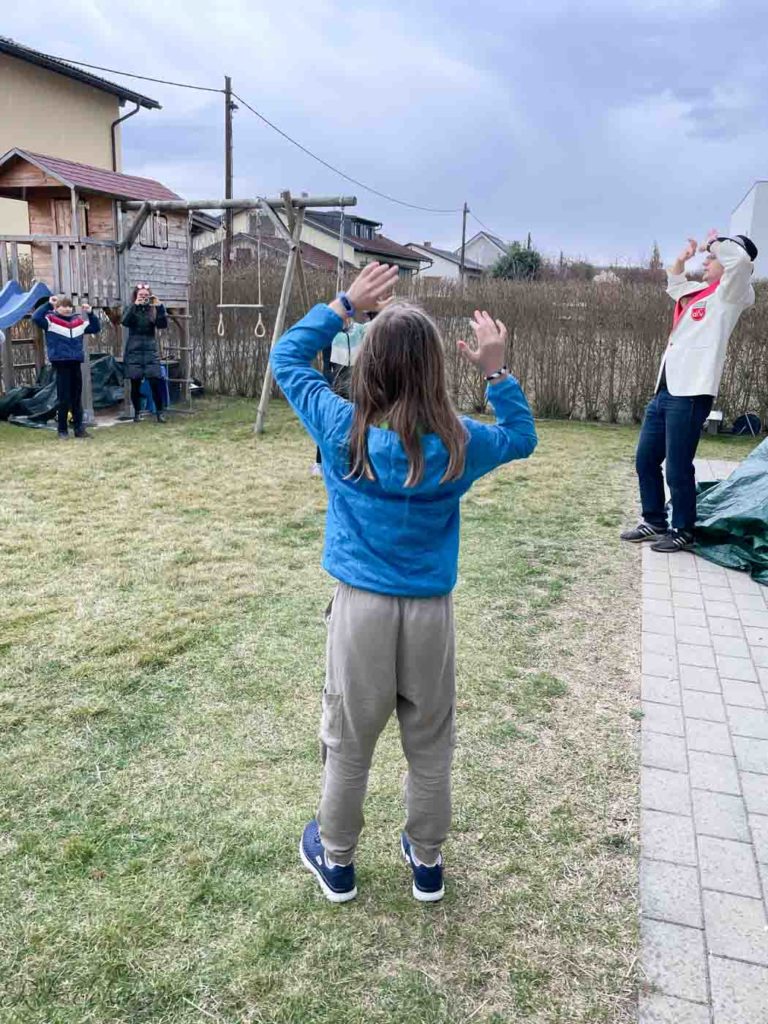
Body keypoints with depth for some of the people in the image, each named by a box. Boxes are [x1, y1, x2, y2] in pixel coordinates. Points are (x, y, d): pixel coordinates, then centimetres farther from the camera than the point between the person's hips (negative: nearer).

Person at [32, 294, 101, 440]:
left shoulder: (78, 321, 12)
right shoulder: (51, 320, -1)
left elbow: (96, 328, 20)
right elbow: (35, 318, -17)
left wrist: (90, 313, 6)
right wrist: (48, 304, -15)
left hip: (76, 363, 4)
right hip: (61, 363, -4)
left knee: (77, 397, 9)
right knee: (63, 398, -1)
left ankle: (79, 428, 16)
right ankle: (62, 430, 8)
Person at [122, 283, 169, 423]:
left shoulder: (153, 310, 5)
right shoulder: (131, 309, 3)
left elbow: (163, 324, -9)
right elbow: (125, 322, -15)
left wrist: (159, 306, -18)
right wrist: (135, 305, -21)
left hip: (151, 350, 0)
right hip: (134, 351, 0)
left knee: (156, 382, -7)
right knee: (135, 383, 3)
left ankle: (159, 412, 2)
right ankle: (137, 412, 15)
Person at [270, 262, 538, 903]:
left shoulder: (343, 431, -12)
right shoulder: (459, 443, -10)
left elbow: (287, 356, 3)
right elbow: (522, 438, 12)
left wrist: (345, 304, 2)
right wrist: (497, 372, 5)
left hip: (361, 606, -1)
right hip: (430, 610, 1)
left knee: (349, 744, 16)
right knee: (430, 745, 18)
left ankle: (337, 860, 37)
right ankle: (427, 861, 37)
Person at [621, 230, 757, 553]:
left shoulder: (730, 294, -2)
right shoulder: (699, 293, 21)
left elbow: (741, 259, -23)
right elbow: (674, 283, 42)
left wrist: (715, 242, -4)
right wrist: (684, 256, 25)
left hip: (690, 395, -9)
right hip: (664, 392, 9)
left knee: (677, 470, -4)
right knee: (645, 461, 13)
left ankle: (683, 532, 12)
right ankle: (654, 522, 26)